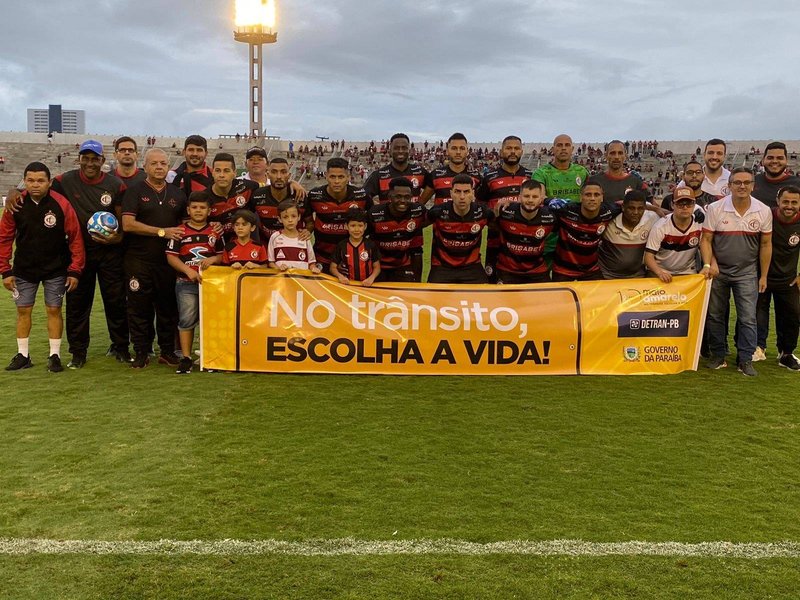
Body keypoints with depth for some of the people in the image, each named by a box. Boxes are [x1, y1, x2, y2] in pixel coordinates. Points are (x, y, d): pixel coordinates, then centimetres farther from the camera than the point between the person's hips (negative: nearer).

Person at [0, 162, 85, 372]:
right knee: (23, 310, 7)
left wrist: (75, 270, -11)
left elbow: (75, 237, -10)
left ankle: (55, 356, 12)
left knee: (54, 310, 2)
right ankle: (23, 355, 19)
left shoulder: (61, 204, -15)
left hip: (55, 268, -2)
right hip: (24, 268, 2)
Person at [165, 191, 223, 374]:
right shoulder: (180, 232, 2)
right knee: (187, 319, -3)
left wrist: (213, 259, -11)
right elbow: (171, 256, -2)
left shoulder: (215, 232, 8)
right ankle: (186, 358, 5)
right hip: (186, 283, -2)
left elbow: (223, 254, 11)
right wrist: (188, 270, -14)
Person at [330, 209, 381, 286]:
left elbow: (377, 267, 8)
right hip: (347, 284, 0)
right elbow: (333, 267, 8)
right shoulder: (341, 246, 2)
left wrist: (371, 278, -11)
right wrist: (340, 276, -12)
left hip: (365, 285, 0)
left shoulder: (371, 245, 2)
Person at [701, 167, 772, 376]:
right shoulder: (715, 208, -9)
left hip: (747, 273, 0)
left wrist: (763, 276, 3)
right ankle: (718, 357, 19)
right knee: (715, 316, 7)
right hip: (718, 271, 0)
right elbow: (706, 239, -5)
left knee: (748, 318, -2)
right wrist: (708, 264, -19)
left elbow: (765, 244, 2)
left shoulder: (763, 211, -4)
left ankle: (745, 360, 8)